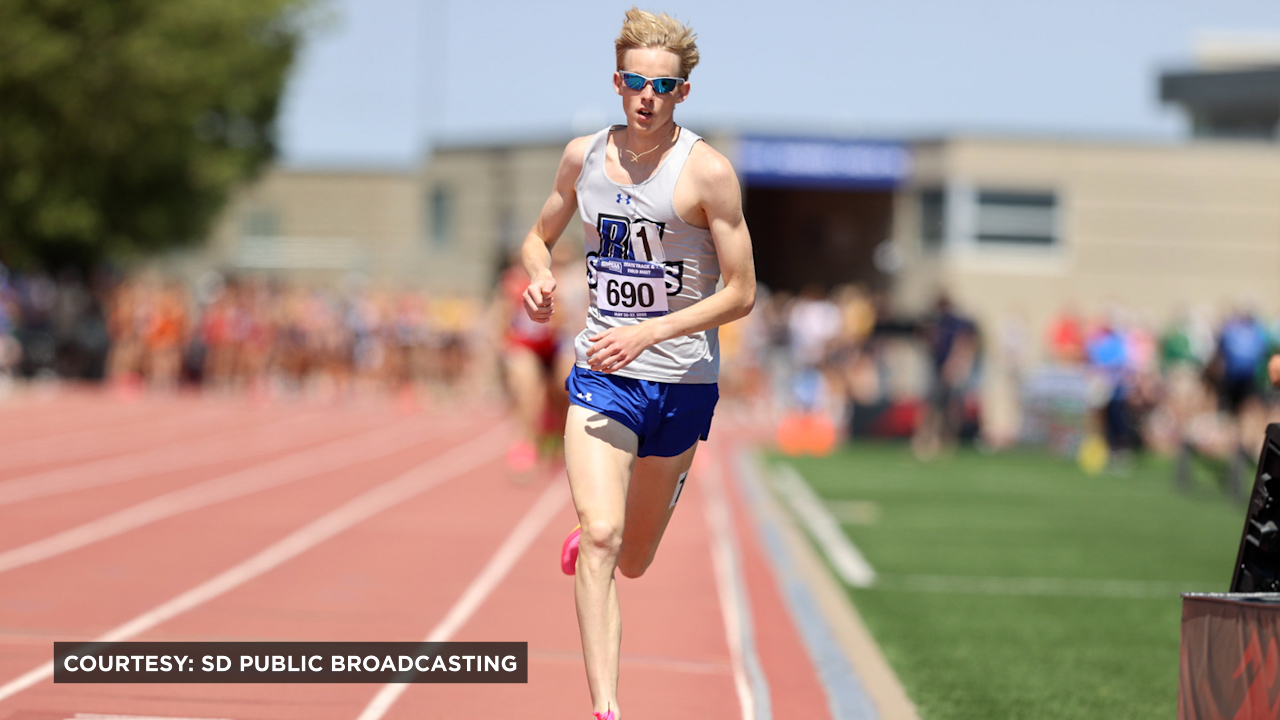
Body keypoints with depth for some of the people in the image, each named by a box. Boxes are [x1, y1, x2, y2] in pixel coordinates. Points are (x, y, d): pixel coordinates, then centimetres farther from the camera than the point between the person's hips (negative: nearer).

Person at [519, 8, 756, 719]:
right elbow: (539, 236, 19)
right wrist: (539, 276, -5)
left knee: (632, 560, 13)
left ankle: (584, 544, 51)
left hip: (682, 382, -1)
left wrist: (649, 333, -20)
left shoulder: (707, 172, -12)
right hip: (601, 375, 1)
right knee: (600, 536, -19)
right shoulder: (583, 156, 1)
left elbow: (741, 293, -10)